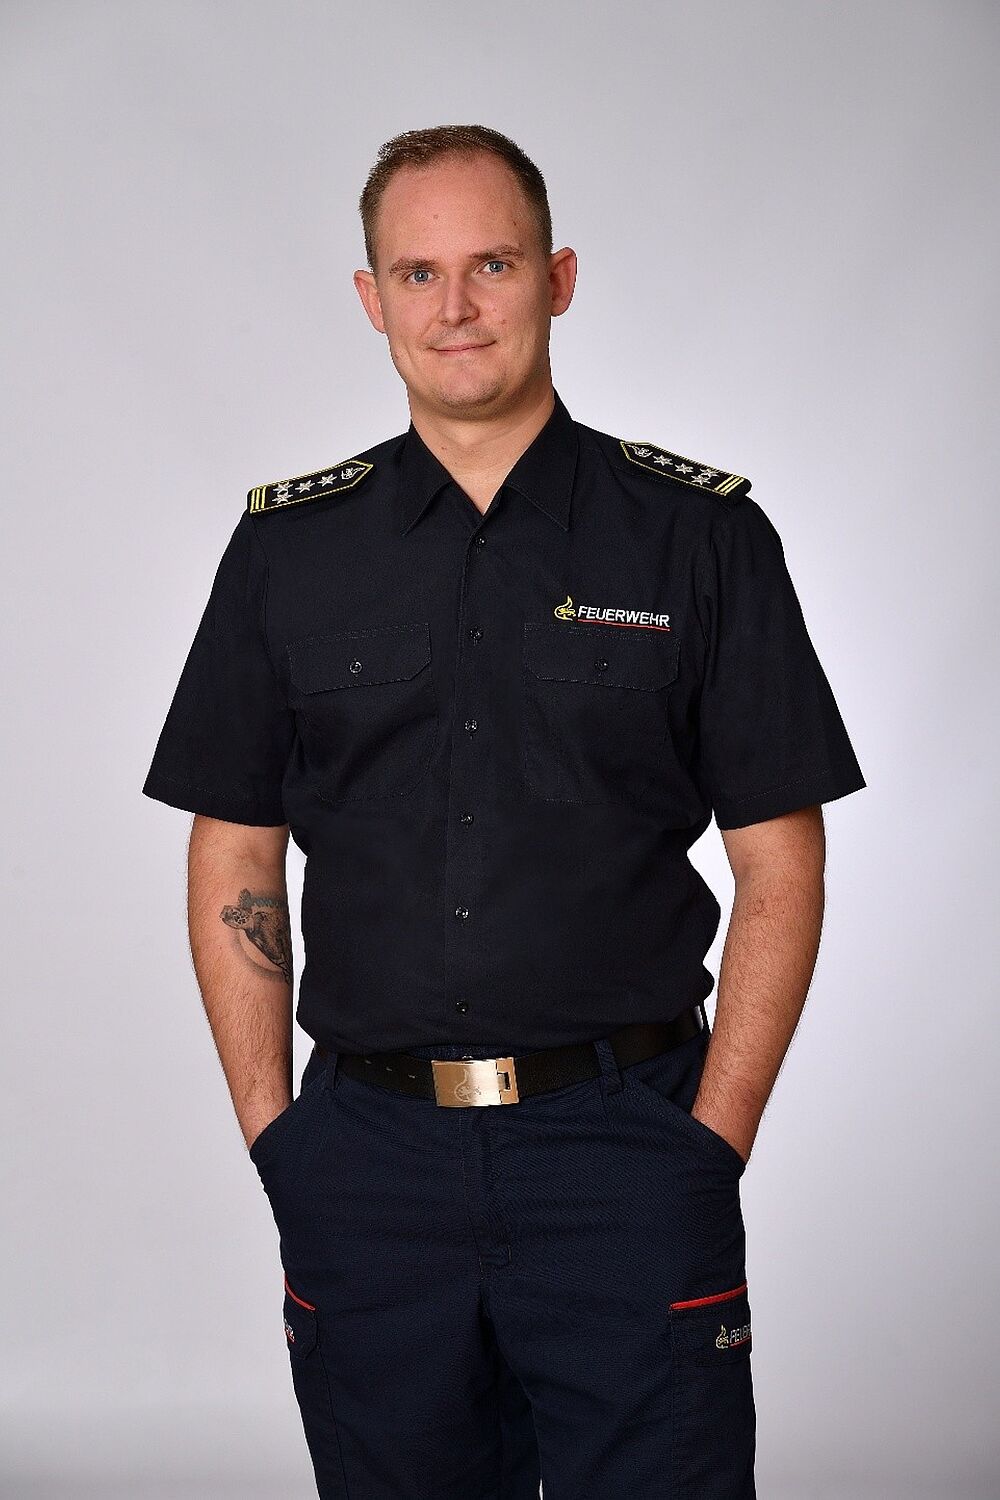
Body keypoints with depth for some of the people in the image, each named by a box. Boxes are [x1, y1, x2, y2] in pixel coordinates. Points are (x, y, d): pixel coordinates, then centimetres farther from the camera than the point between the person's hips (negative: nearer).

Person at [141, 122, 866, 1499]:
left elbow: (781, 863, 1)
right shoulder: (290, 547, 6)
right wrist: (271, 1127, 2)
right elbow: (234, 859, 9)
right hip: (365, 1152, 2)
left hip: (625, 1139, -2)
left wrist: (714, 1135, -5)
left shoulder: (701, 533, 1)